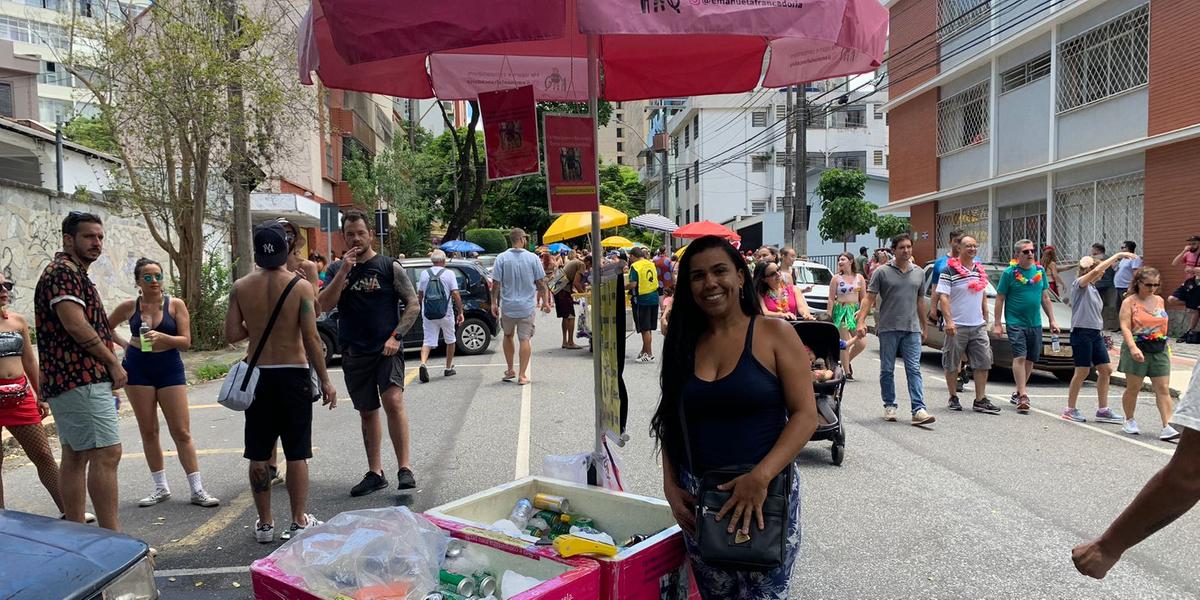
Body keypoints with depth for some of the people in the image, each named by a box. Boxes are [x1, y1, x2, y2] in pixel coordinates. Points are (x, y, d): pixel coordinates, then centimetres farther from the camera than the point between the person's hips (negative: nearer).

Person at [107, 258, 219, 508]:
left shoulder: (175, 305, -4)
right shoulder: (129, 307, 1)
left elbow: (186, 341, -8)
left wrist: (162, 337, -24)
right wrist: (123, 343, 5)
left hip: (169, 367, -2)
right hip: (138, 368, 2)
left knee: (182, 432, -3)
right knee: (148, 431, 7)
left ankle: (197, 490, 1)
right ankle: (161, 488, 18)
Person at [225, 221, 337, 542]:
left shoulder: (241, 287, -1)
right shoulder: (300, 285, -10)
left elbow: (232, 334, -3)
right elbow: (311, 339, -13)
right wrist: (325, 381, -6)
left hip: (258, 375, 3)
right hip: (293, 374, -2)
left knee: (258, 455, 11)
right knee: (296, 453, 6)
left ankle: (264, 523, 20)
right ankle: (299, 522, 13)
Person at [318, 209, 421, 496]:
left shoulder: (390, 267, 0)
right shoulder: (337, 270, 9)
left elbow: (413, 305, -2)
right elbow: (325, 305, -4)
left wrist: (395, 337, -13)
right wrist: (344, 272, -13)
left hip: (386, 349, -4)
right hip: (354, 351, 4)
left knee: (393, 401, -20)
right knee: (367, 412, 11)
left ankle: (404, 468, -13)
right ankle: (375, 473, 21)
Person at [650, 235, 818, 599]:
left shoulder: (774, 334, -6)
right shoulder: (685, 343, 6)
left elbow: (805, 416, -10)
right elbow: (670, 424, 11)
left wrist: (760, 477, -21)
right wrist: (671, 486, -1)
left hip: (765, 492, -3)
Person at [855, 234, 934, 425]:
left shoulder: (919, 273, 12)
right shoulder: (882, 272, 0)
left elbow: (920, 302, 19)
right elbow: (869, 298, -5)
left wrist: (923, 327, 21)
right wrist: (861, 321, -16)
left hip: (912, 329, 2)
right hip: (888, 328, -2)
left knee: (914, 369, -5)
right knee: (887, 370, 6)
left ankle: (919, 409, -9)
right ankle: (889, 406, 18)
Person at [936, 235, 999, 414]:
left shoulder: (980, 270, 14)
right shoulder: (949, 270, -7)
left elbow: (983, 297, 22)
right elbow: (943, 297, -13)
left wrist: (986, 320, 18)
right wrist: (949, 321, -22)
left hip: (978, 326, 6)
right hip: (957, 326, -6)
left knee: (983, 363, 2)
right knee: (952, 364, 4)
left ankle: (980, 400, 6)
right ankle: (953, 398, 17)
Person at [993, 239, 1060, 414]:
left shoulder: (1040, 270, 9)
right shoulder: (1009, 273, -6)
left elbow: (1045, 297, 16)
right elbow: (1000, 299, -4)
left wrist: (1052, 320, 12)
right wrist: (998, 324, -9)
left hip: (1035, 323, 6)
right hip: (1016, 323, -5)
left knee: (1030, 359, 10)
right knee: (1020, 357, -13)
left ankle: (1018, 393, 23)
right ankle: (1023, 396, -14)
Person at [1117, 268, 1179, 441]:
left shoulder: (1159, 301, 10)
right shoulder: (1129, 302, -6)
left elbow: (1162, 324, 19)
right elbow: (1125, 327, -15)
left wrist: (1164, 346, 16)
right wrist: (1133, 347, -28)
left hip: (1159, 350, 4)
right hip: (1137, 350, -4)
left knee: (1163, 388, -3)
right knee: (1133, 387, 6)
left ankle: (1166, 426, -6)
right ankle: (1129, 421, 23)